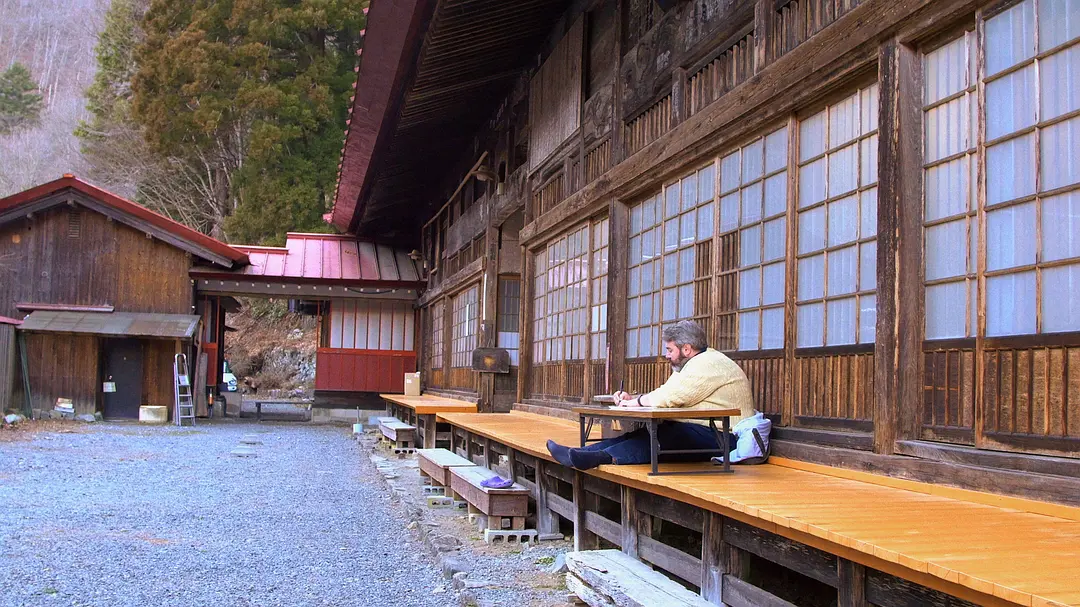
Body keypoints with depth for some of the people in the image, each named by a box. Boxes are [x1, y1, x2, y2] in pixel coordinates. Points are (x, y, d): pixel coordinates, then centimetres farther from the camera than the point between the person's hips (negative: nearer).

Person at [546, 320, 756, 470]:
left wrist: (636, 402, -4)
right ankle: (584, 453, -17)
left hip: (719, 437, -10)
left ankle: (600, 457, -44)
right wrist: (632, 399, 3)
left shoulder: (707, 365, -13)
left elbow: (669, 397, -20)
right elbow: (666, 395, 19)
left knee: (661, 437, -27)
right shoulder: (694, 365, 23)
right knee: (643, 433, -5)